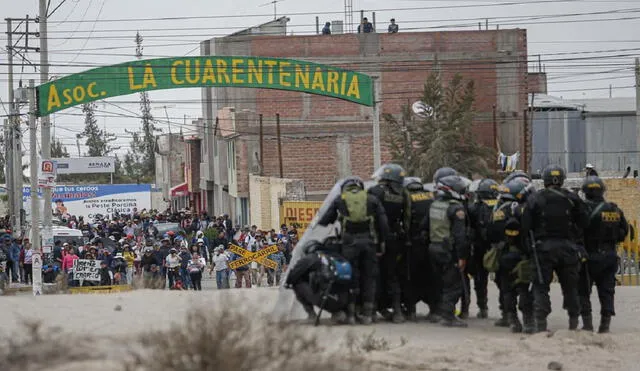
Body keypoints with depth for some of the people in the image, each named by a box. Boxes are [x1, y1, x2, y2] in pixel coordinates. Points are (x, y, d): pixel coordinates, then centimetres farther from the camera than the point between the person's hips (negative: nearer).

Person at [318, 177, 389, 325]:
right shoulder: (372, 200, 12)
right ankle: (367, 314, 7)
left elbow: (325, 220, 12)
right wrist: (382, 242, 10)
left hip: (349, 242, -1)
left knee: (351, 277, 5)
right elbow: (383, 223, 5)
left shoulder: (340, 200, 12)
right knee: (368, 277, 8)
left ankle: (350, 314, 2)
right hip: (369, 241, 1)